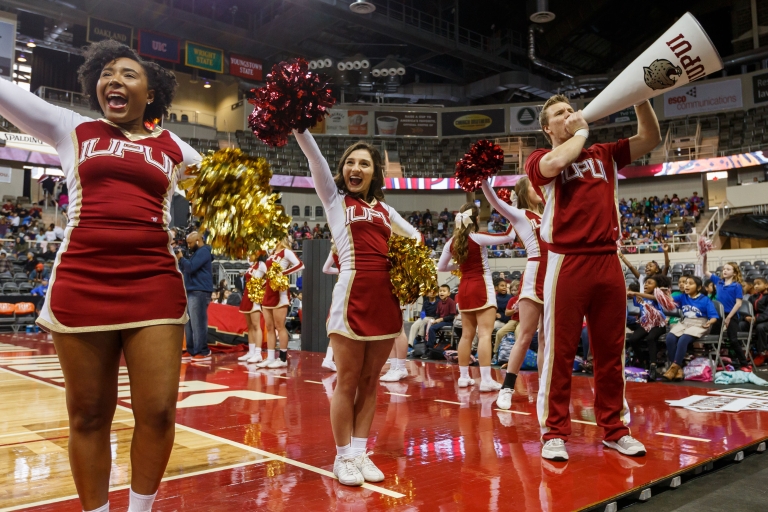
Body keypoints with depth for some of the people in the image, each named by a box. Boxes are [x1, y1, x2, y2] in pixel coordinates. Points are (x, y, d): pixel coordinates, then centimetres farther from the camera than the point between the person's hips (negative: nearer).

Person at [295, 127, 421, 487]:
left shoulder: (384, 210, 17)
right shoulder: (334, 199, 7)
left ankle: (360, 453, 20)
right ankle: (343, 457, 15)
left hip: (386, 298, 4)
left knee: (370, 381, 9)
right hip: (352, 297, -4)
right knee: (347, 382, 2)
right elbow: (314, 157, -7)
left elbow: (415, 238, 26)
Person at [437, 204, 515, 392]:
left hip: (464, 288, 6)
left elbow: (441, 267, 11)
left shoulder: (452, 242, 3)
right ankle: (486, 379, -11)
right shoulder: (477, 238, -14)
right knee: (484, 334, -8)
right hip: (481, 287, -6)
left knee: (467, 334, 12)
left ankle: (463, 376, 17)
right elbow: (509, 236, -15)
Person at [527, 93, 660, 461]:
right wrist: (582, 132, 1)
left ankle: (615, 429, 21)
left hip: (608, 262, 4)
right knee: (560, 352, -2)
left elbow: (651, 139, 15)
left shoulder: (605, 155, 19)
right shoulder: (539, 159, 6)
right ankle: (554, 432, 7)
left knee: (611, 351, 9)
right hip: (567, 262, -4)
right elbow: (555, 163, -16)